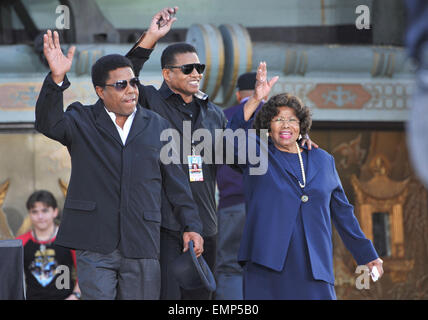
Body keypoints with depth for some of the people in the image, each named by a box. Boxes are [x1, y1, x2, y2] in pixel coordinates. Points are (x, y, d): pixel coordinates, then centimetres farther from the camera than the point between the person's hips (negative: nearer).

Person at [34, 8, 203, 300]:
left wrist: (191, 226, 9)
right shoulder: (82, 121, 7)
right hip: (94, 244, -2)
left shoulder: (156, 126, 13)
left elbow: (176, 181, 14)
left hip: (142, 244, 2)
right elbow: (49, 124, -15)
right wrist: (57, 79, -29)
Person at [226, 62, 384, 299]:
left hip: (313, 267, 2)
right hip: (267, 263, -2)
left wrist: (367, 255, 22)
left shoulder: (323, 161, 18)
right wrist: (256, 99, -25)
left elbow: (342, 212, 22)